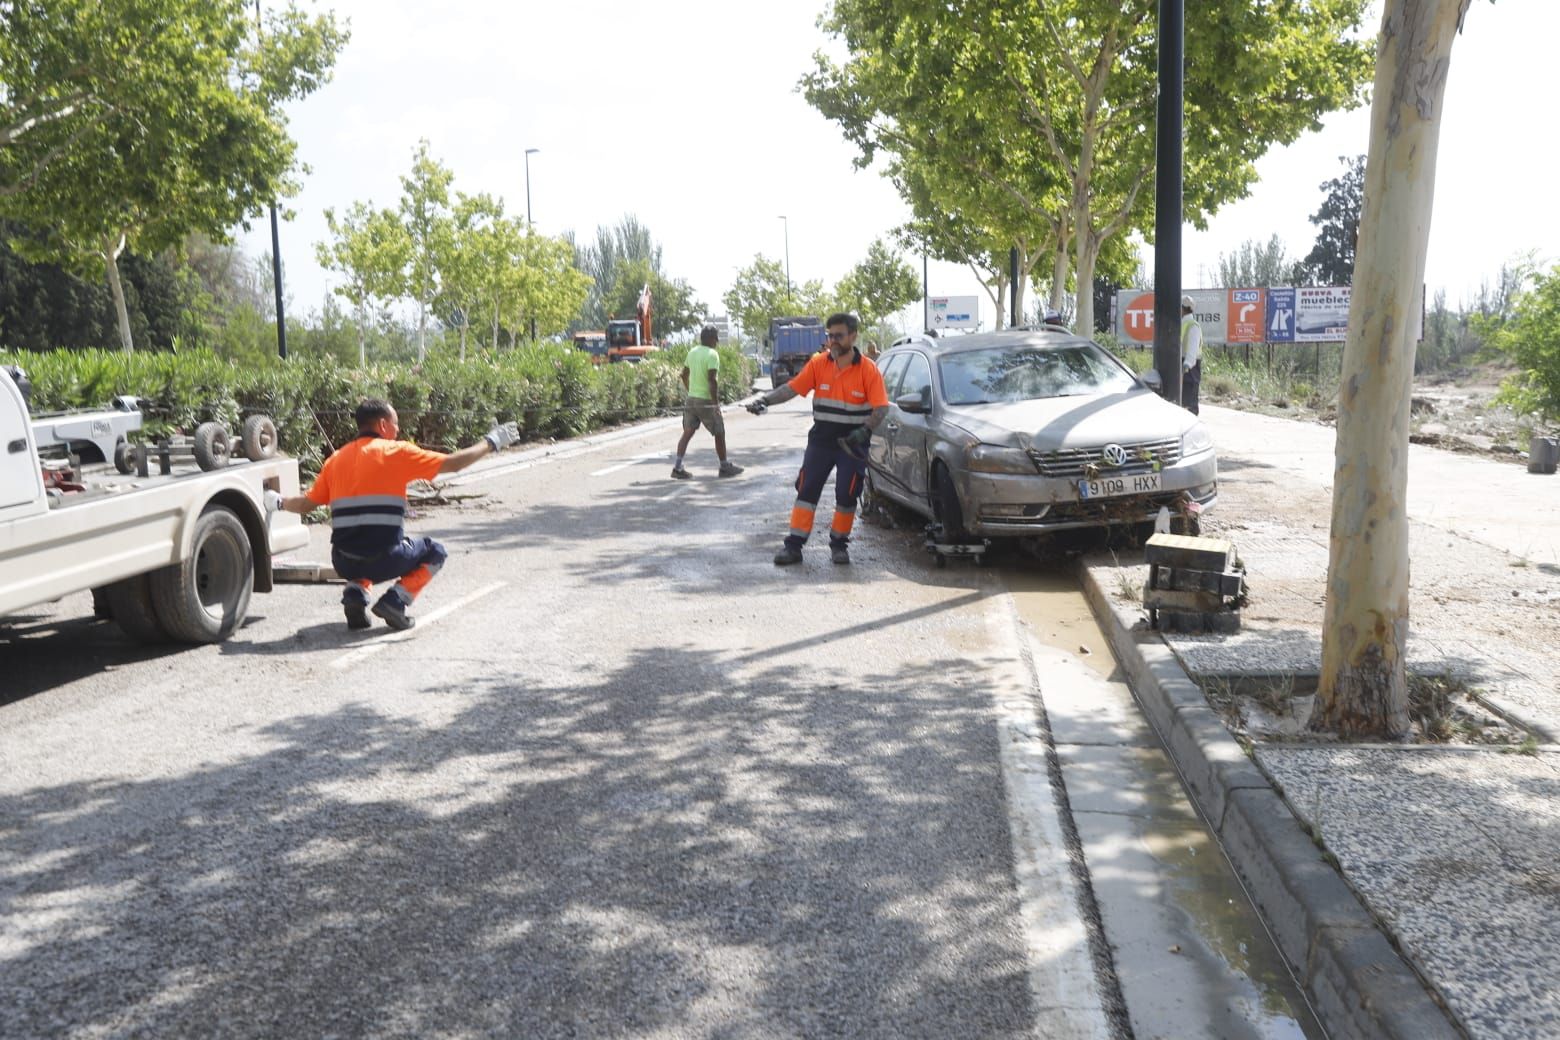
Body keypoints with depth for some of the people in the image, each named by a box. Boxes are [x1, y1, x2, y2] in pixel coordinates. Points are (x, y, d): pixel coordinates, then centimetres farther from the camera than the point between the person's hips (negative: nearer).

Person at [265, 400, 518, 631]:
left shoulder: (336, 459, 11)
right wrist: (491, 442, 8)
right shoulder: (396, 452, -2)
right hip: (383, 560, -5)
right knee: (434, 552, 22)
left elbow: (307, 503, 14)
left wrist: (278, 502, 35)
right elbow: (453, 464, -4)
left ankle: (355, 592, 9)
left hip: (343, 564, 5)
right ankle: (395, 600, 0)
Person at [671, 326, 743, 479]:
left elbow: (684, 375, 16)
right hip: (706, 401, -7)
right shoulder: (712, 354, -16)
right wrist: (716, 403, -20)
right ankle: (725, 466, 17)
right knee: (719, 433, 8)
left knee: (687, 433, 7)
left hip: (691, 399, 7)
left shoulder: (692, 352, 9)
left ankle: (678, 467, -1)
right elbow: (712, 380, -22)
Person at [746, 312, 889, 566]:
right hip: (821, 438, 2)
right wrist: (765, 400, -18)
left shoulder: (868, 369, -9)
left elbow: (881, 407, -13)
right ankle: (794, 544, 4)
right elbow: (791, 388, -5)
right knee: (806, 489, 0)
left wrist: (864, 431, -28)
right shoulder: (818, 364, -1)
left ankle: (839, 543, 20)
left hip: (853, 442, -2)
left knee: (847, 494, 2)